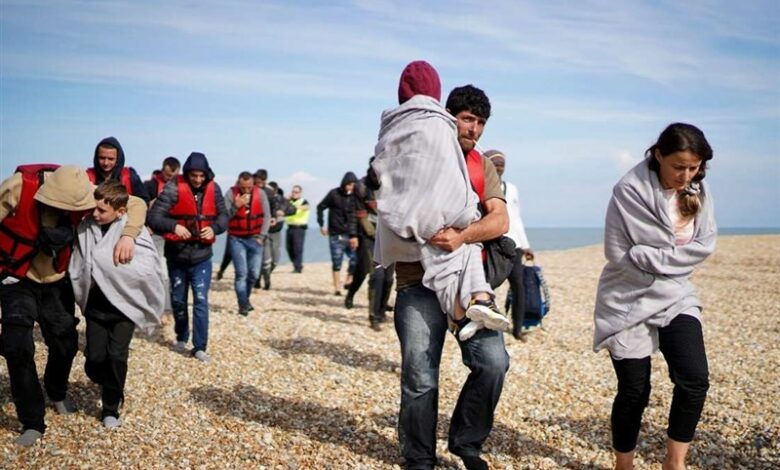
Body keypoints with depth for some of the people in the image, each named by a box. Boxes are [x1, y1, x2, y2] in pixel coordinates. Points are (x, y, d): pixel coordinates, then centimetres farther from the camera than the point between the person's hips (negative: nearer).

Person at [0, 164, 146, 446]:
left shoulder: (80, 193, -18)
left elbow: (136, 204, -15)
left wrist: (128, 235, -33)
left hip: (55, 280, 3)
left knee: (65, 341, 7)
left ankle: (57, 394, 39)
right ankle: (32, 422, 3)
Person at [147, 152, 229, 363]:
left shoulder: (213, 189, -5)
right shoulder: (174, 189, -16)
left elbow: (223, 215, 7)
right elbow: (152, 217, -19)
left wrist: (214, 228, -14)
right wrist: (174, 226, -36)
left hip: (201, 256, 1)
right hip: (176, 255, 0)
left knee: (201, 301, -4)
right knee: (178, 300, 15)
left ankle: (199, 347, 3)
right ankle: (181, 338, 36)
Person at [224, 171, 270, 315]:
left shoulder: (260, 194, -5)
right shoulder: (230, 193, -11)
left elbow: (266, 216, 0)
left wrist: (261, 236, -4)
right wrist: (236, 206, -28)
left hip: (254, 238, 2)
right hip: (236, 239, -2)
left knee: (254, 273, 6)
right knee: (241, 273, -7)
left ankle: (245, 298, 28)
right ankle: (243, 305, 1)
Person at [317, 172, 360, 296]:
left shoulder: (355, 196, 3)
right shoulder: (334, 194, -2)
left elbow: (355, 216, 3)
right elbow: (320, 207, 7)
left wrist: (354, 234, -4)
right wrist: (321, 225, 2)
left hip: (351, 234, 2)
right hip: (336, 234, -2)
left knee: (355, 259, -3)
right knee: (337, 262, 1)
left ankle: (349, 280, 18)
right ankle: (337, 287, 8)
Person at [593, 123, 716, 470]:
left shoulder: (699, 191, 1)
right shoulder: (630, 191, -16)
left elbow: (705, 244, -4)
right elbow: (618, 254, -18)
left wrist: (653, 257, -16)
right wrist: (675, 258, -11)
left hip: (677, 298, 4)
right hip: (629, 302, -4)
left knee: (695, 380, -12)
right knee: (634, 391, 2)